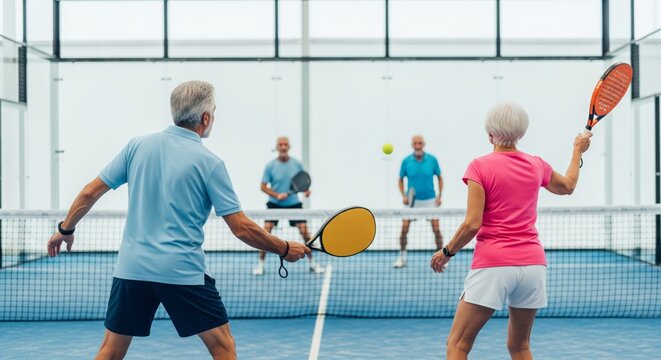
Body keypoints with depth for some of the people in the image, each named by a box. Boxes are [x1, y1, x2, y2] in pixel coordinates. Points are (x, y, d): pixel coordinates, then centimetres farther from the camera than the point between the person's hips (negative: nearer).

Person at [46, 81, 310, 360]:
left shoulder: (137, 146, 4)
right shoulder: (209, 163, -6)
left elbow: (90, 192, 8)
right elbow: (241, 228, -8)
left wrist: (65, 229, 24)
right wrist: (285, 250, 5)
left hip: (131, 268, 4)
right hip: (184, 273, -4)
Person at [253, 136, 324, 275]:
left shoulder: (297, 164, -4)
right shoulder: (270, 166, -8)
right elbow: (263, 186, -5)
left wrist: (306, 190, -12)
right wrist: (276, 195, -20)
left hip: (294, 203, 1)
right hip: (274, 204, -1)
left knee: (304, 231, -4)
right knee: (266, 231, -12)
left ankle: (312, 263, 11)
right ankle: (260, 265, 0)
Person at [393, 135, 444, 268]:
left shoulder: (432, 160, -5)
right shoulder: (406, 161, -4)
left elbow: (440, 178, 6)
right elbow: (401, 180, 7)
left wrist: (439, 196, -3)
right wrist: (403, 196, -7)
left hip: (430, 200, 0)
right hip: (412, 200, 0)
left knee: (436, 229, -5)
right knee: (404, 228, -6)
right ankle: (402, 257, 9)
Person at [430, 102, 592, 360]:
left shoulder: (480, 167, -7)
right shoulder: (537, 165, 8)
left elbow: (472, 224, -13)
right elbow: (567, 186, 30)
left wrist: (446, 252, 2)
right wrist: (578, 151, 45)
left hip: (493, 264, -5)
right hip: (533, 264, 5)